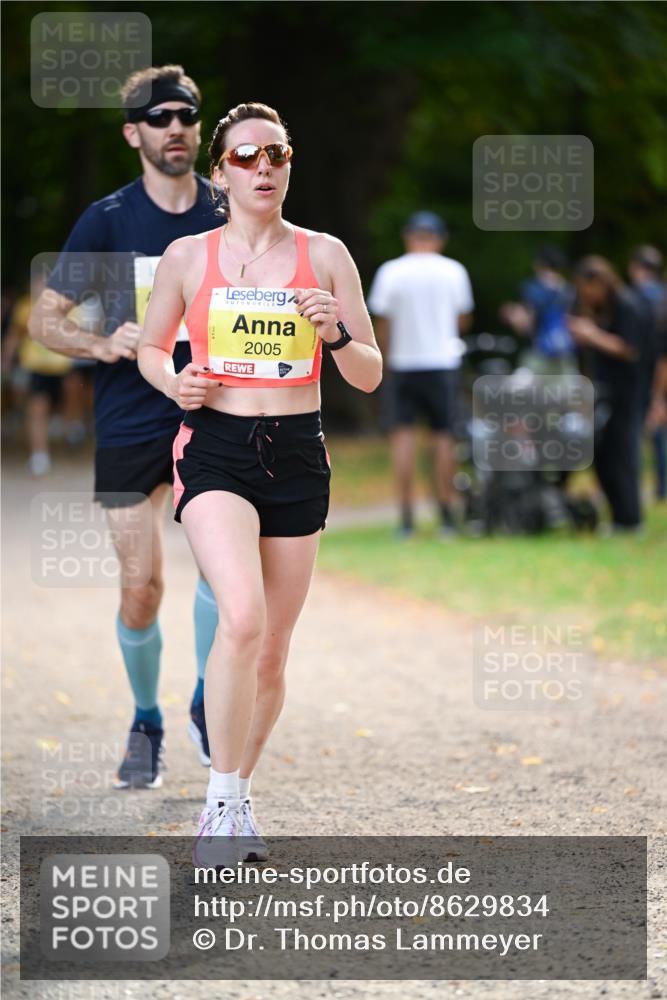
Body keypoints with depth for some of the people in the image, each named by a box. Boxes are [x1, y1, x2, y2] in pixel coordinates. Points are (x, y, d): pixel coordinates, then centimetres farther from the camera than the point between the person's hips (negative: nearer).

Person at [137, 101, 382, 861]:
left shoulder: (325, 255, 5)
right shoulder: (187, 257, 3)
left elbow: (370, 377, 8)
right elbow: (150, 348, 17)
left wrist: (336, 335, -13)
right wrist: (175, 384, -5)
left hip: (297, 455, 2)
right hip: (214, 449, -2)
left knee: (272, 651, 7)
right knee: (242, 618, -24)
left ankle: (237, 798, 27)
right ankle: (221, 804, -15)